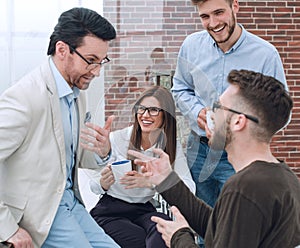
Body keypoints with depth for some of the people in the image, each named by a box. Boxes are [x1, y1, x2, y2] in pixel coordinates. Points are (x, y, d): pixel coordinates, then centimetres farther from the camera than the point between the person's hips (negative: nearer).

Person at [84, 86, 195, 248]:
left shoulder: (172, 147, 0)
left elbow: (189, 189, -15)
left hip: (144, 210, 2)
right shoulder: (116, 139, -10)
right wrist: (104, 183, -28)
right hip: (110, 211, -1)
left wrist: (150, 182, -31)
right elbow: (94, 186, -3)